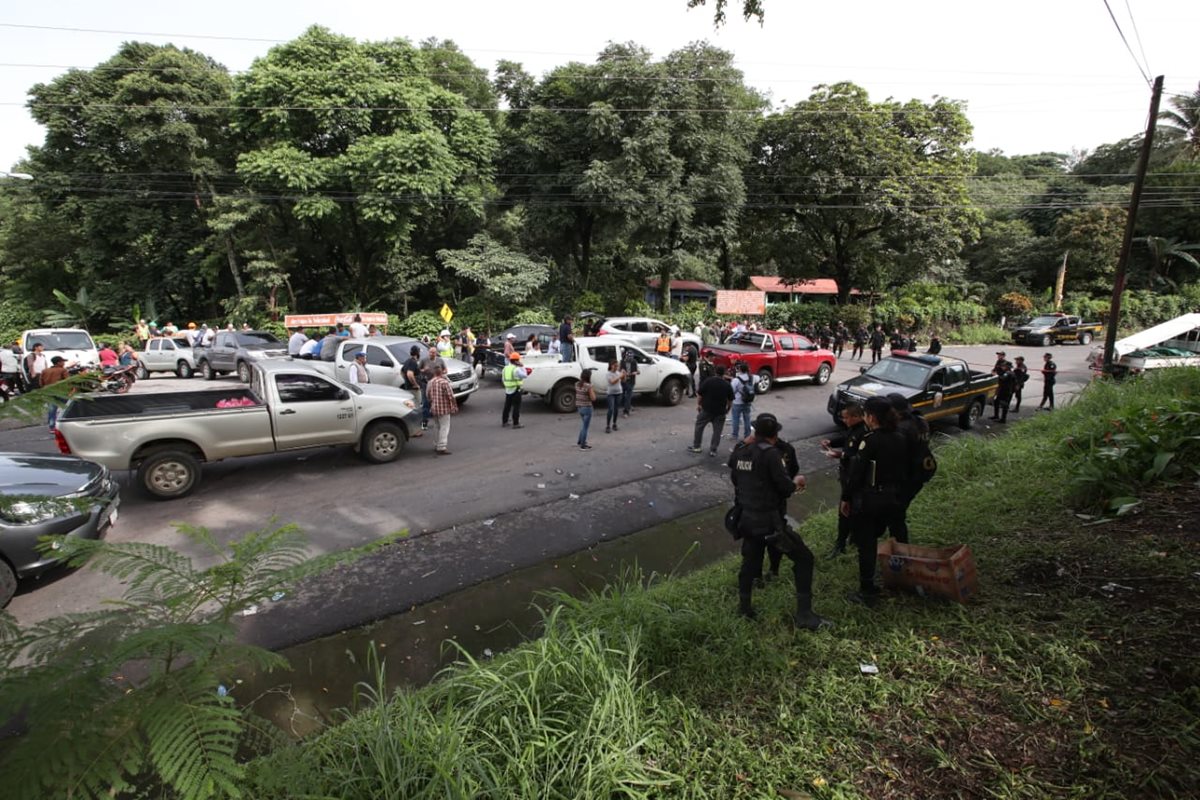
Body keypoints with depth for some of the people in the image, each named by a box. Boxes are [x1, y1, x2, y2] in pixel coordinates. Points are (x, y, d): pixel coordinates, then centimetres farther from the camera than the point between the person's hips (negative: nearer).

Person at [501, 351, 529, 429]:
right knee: (516, 407, 0)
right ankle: (516, 423, 1)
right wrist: (522, 367, -4)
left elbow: (503, 379, 12)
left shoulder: (505, 368, 6)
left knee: (507, 406, 16)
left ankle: (504, 422, 21)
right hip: (515, 391, -7)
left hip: (507, 390, 7)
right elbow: (525, 375, -9)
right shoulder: (516, 369, -16)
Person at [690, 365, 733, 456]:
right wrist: (728, 408, 20)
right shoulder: (727, 385, -2)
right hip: (720, 411, 1)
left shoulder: (708, 381, -8)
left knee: (699, 426, 14)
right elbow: (730, 400, 3)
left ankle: (696, 446, 19)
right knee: (717, 431, 9)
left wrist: (698, 404, 6)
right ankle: (713, 450, 7)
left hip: (706, 409, -1)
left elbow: (700, 394, -7)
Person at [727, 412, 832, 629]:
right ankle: (804, 614, 5)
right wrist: (797, 481, 5)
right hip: (768, 520, -7)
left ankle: (744, 607, 30)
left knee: (750, 560, 21)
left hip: (746, 517, 7)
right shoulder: (770, 453, -16)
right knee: (803, 558, 5)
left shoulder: (739, 452, 3)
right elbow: (786, 488, -15)